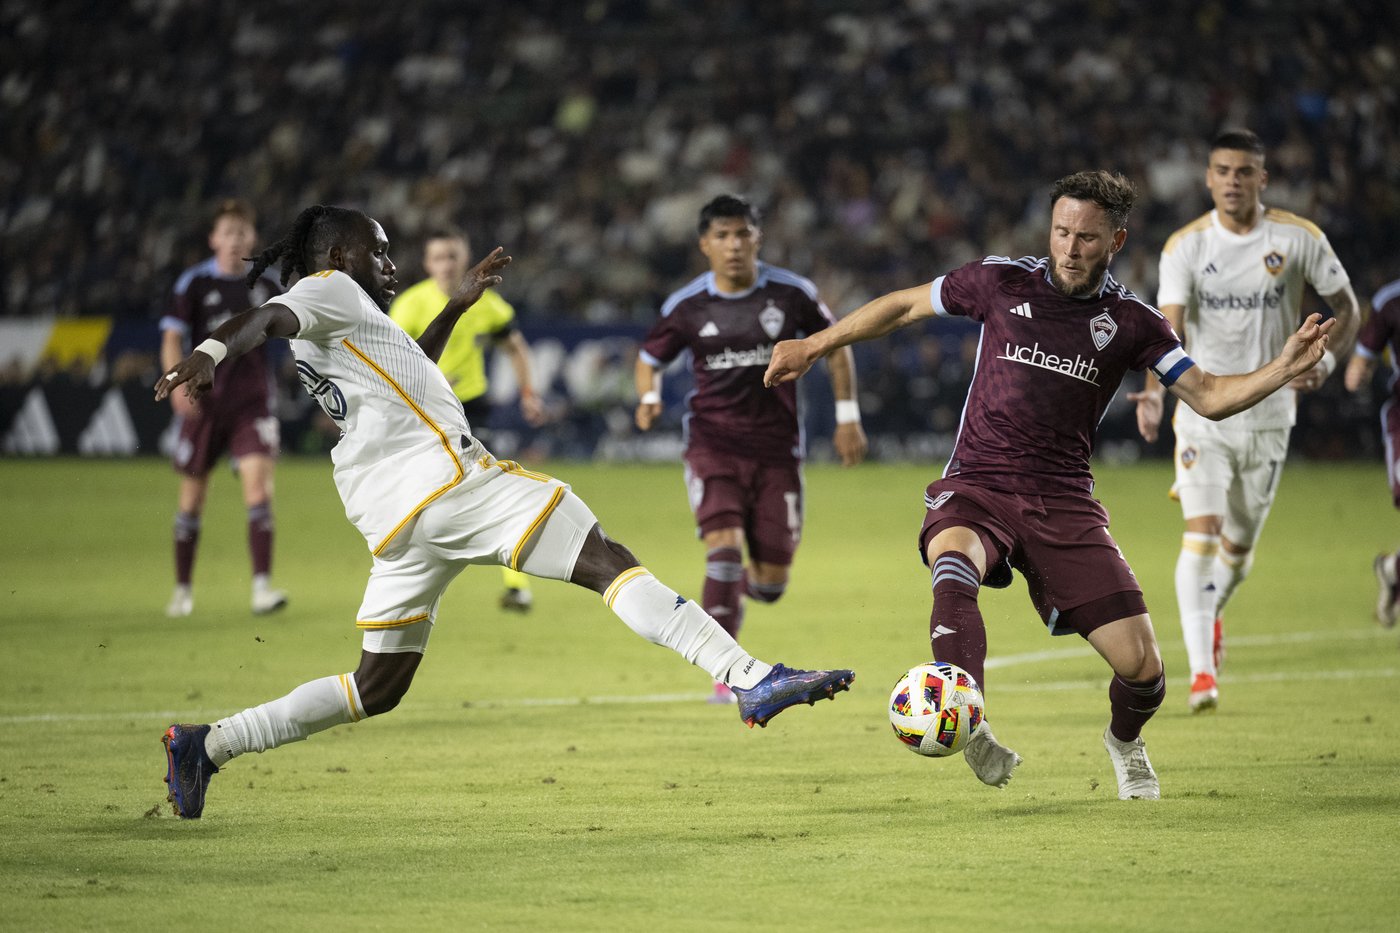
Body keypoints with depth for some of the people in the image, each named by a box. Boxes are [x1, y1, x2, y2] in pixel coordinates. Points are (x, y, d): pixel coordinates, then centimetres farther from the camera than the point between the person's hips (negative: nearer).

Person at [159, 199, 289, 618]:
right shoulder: (194, 283, -2)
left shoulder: (266, 286, 6)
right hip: (204, 402, -1)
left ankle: (262, 586, -19)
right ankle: (183, 588, 21)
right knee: (192, 496, 6)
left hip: (252, 403, 1)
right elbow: (172, 338, -7)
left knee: (258, 485, -16)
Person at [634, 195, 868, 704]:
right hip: (712, 444, -1)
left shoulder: (792, 293, -3)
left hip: (776, 447, 1)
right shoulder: (686, 306, -2)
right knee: (724, 543, -22)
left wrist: (848, 417, 8)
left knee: (771, 581, 1)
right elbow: (650, 356, 12)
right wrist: (649, 397, -9)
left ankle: (743, 585, 42)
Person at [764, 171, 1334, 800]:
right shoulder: (1003, 282, 2)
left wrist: (1284, 369, -16)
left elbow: (1209, 397, 0)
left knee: (1141, 667, -7)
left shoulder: (1130, 322, 4)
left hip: (1064, 500, 1)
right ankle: (970, 729, -49)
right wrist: (812, 347, 14)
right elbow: (904, 306, 14)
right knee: (953, 567, -39)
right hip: (976, 487, -1)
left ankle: (1124, 741, 28)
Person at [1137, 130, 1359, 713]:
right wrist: (1154, 389, -36)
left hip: (1269, 416, 2)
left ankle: (1211, 612, 46)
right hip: (1203, 410, -2)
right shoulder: (1185, 247, -8)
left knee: (1238, 546, 11)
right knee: (1201, 533, -18)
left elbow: (1346, 306, 6)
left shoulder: (1298, 239, -4)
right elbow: (1170, 326, -17)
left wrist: (1325, 360, -14)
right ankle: (1201, 671, -18)